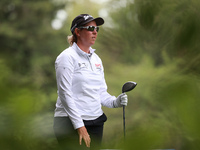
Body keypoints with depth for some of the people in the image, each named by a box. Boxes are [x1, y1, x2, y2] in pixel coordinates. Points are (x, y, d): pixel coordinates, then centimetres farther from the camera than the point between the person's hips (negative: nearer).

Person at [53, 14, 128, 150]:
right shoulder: (67, 57, -8)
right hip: (70, 123, -7)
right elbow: (65, 94, -14)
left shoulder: (96, 59, 15)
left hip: (96, 121, 7)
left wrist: (115, 102, -3)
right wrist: (79, 126, -17)